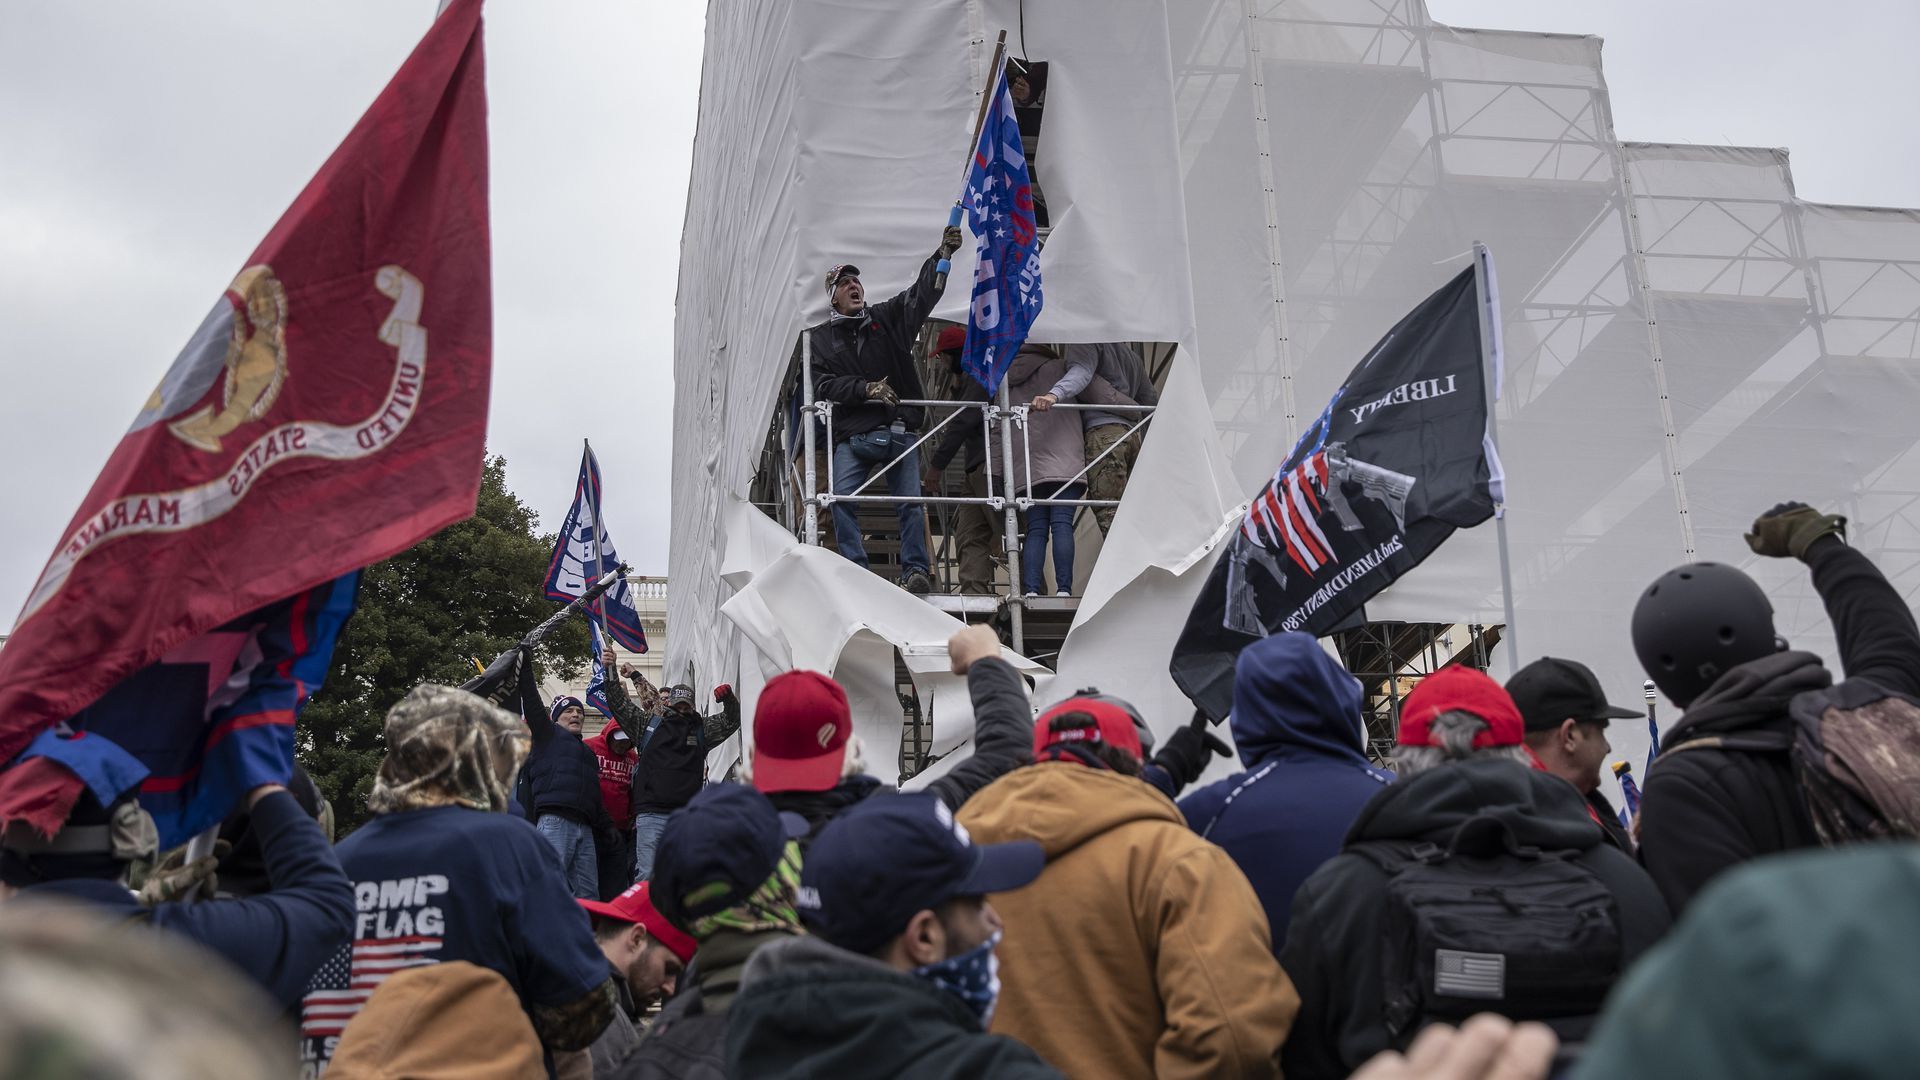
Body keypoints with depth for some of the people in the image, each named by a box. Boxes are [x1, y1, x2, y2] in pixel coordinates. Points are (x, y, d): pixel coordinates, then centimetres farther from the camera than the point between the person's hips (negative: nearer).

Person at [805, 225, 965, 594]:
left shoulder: (887, 318, 16)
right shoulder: (820, 338, 11)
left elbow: (922, 293, 3)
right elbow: (823, 385, -2)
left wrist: (944, 253, -12)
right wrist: (865, 388, -16)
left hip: (900, 432, 1)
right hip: (852, 435, -1)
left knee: (911, 502, -5)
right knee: (842, 499, -16)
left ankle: (915, 570, -1)